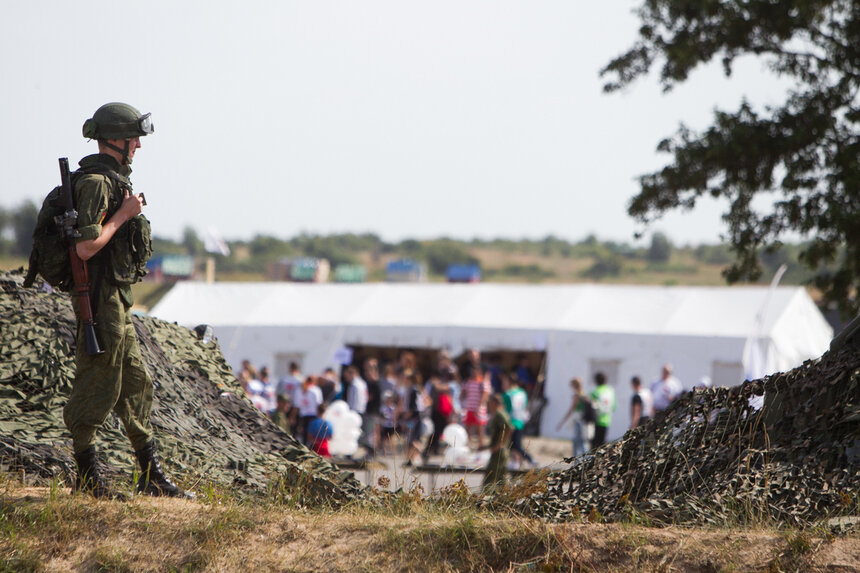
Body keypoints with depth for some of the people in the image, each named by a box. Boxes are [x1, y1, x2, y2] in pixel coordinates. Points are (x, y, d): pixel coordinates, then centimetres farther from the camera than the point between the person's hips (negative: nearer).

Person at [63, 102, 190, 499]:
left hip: (117, 302, 11)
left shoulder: (111, 180, 15)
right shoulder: (96, 182, -17)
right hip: (101, 300, -11)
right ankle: (87, 478, 5)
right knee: (97, 390, -3)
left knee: (136, 387, 11)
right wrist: (124, 215, -18)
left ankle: (152, 477, 15)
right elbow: (85, 246, -25)